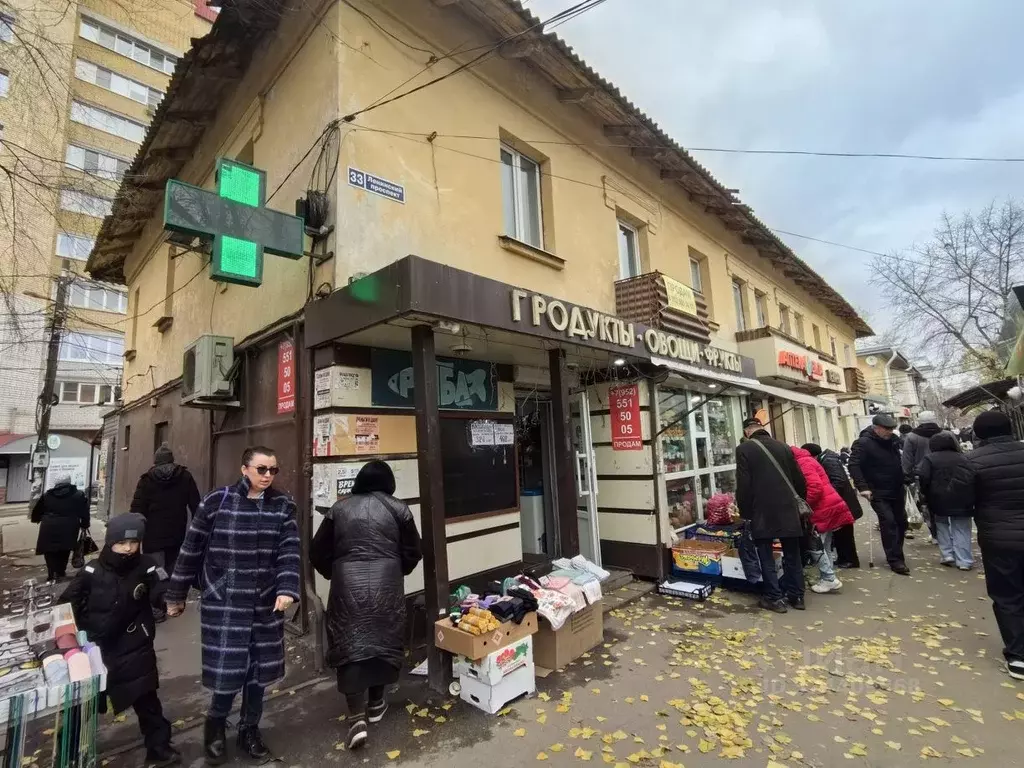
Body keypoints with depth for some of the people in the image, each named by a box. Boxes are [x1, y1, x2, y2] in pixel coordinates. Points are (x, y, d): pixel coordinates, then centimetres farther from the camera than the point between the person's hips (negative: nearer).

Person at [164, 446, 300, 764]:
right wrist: (176, 596, 7)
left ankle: (249, 730, 38)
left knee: (259, 670, 13)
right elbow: (191, 551, 0)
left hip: (266, 605, 3)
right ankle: (215, 724, 35)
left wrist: (287, 590, -20)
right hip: (224, 604, -2)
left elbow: (290, 551, -7)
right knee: (227, 670, 2)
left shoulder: (283, 505, -3)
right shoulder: (215, 502, -9)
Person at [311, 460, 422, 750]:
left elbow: (317, 553, 13)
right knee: (384, 638, 16)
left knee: (350, 644, 7)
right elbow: (413, 553, 6)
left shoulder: (339, 508, 10)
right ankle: (376, 703, 30)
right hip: (385, 580, 0)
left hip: (348, 582, 1)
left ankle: (357, 718, 2)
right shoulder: (397, 508, 5)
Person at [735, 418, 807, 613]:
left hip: (762, 512, -5)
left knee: (766, 556, 6)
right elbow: (799, 479, 12)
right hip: (788, 509, 5)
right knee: (792, 554, 15)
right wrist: (800, 501, 28)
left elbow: (743, 485, -11)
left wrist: (745, 513, -1)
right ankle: (796, 595, 24)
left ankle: (774, 598, 9)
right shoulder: (783, 446, 7)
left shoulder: (744, 449, -7)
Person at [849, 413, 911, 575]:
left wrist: (904, 481, 19)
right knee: (888, 523, -11)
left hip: (896, 491, 8)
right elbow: (854, 465, -24)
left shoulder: (892, 440, 6)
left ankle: (896, 553, 31)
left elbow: (899, 462, 22)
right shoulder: (863, 443, -18)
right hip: (879, 493, -8)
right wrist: (863, 487, -29)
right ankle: (895, 560, -5)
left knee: (901, 522, 15)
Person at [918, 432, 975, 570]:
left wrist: (926, 494, 2)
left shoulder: (930, 458, -2)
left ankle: (947, 554, 12)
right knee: (961, 529, 7)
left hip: (940, 499, -2)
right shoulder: (963, 458, 10)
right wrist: (970, 498, 12)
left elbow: (923, 477, -13)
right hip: (962, 500, 3)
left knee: (942, 524, 17)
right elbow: (973, 478, 7)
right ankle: (964, 561, 5)